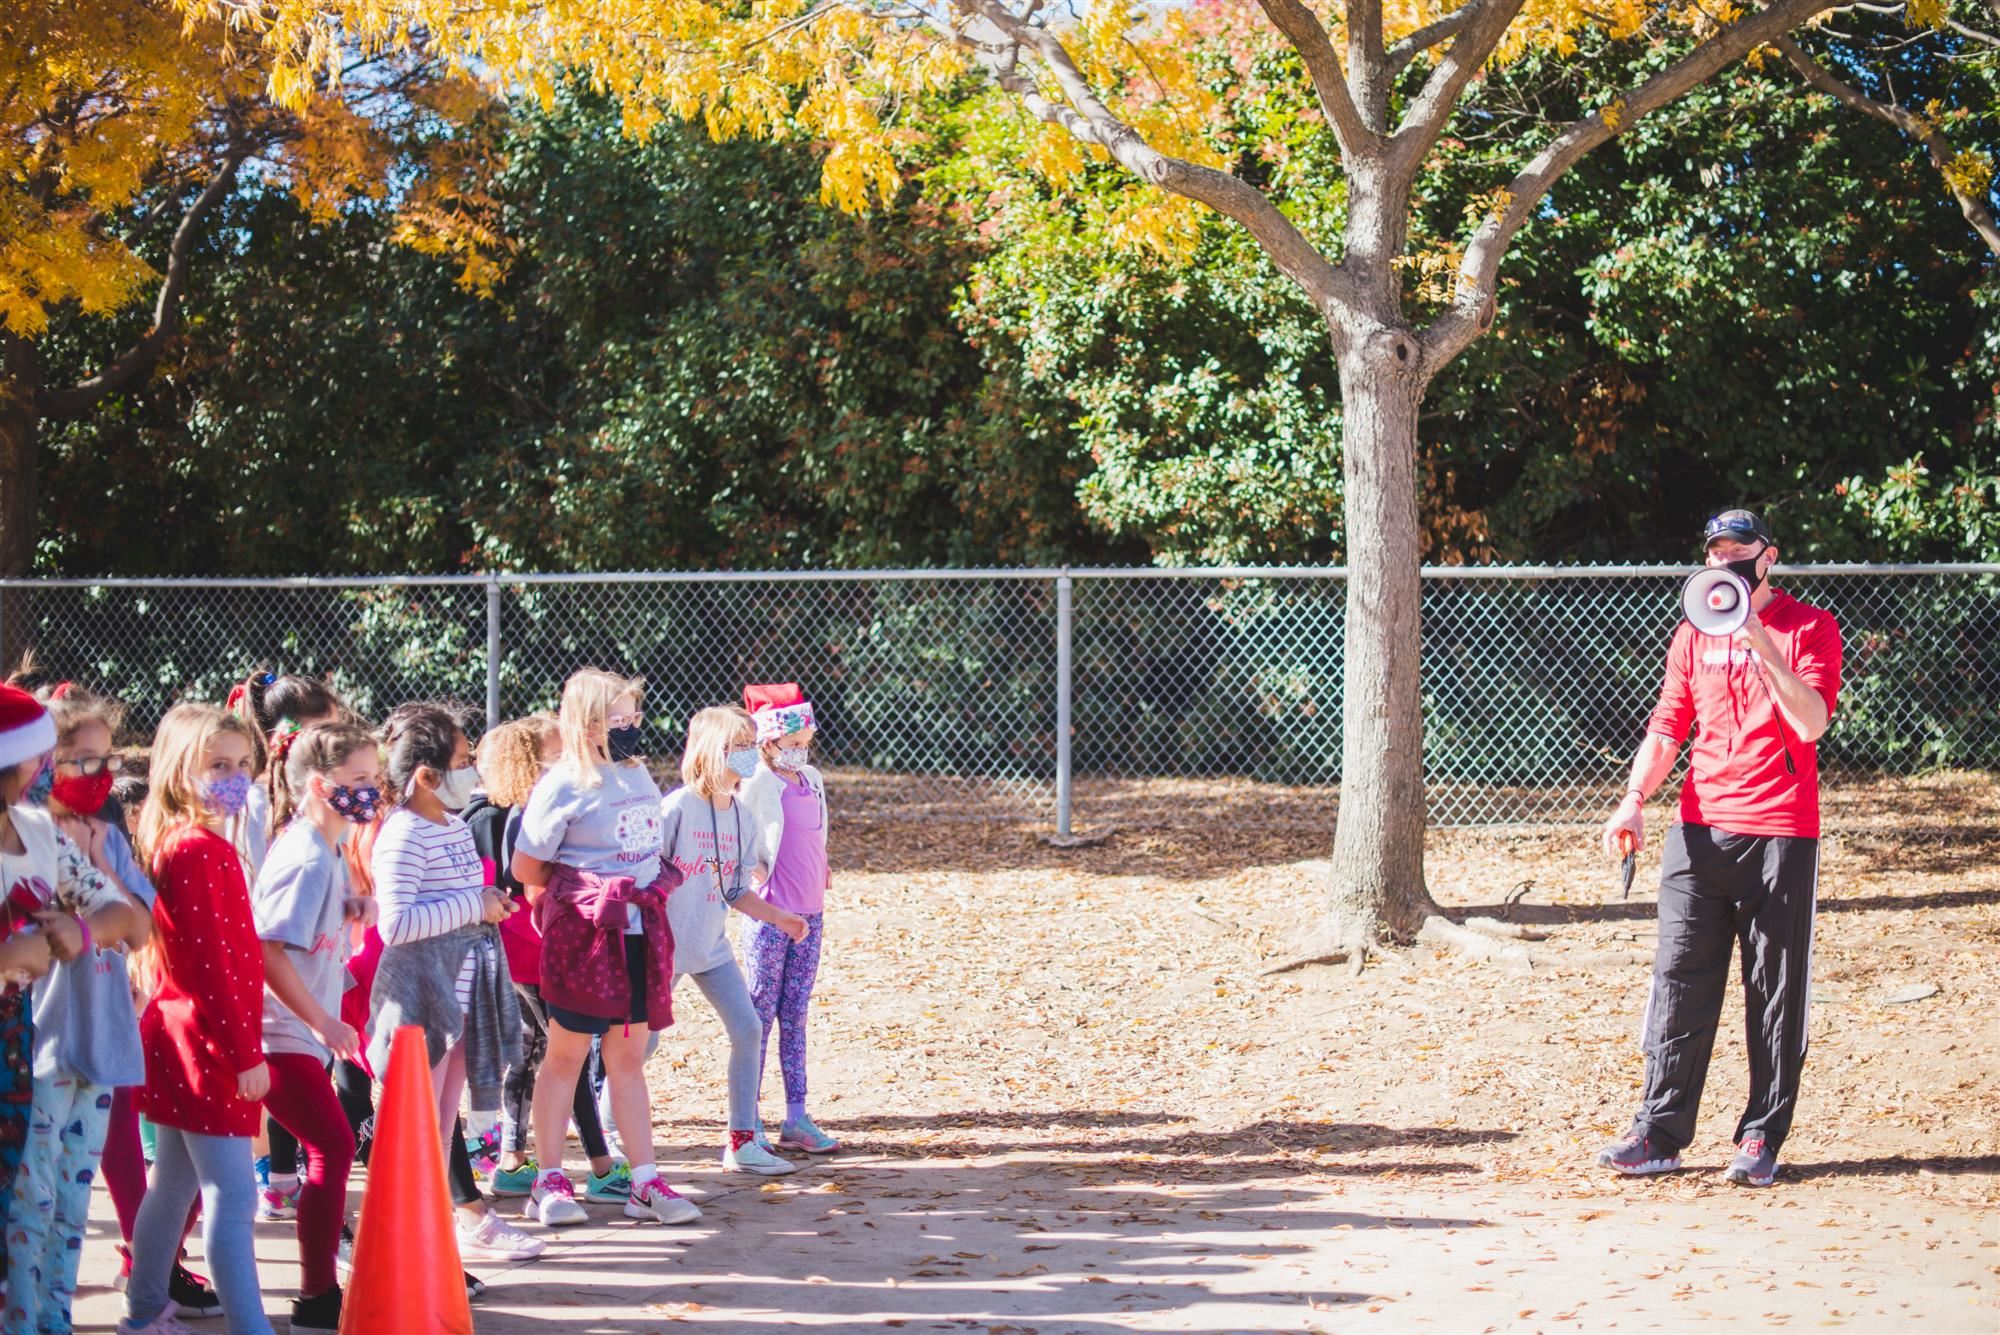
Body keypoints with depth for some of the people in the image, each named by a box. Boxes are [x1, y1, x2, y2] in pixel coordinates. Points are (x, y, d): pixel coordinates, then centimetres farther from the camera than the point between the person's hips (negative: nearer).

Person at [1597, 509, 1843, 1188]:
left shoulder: (1809, 627, 0)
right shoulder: (1693, 635, 14)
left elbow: (1810, 723, -14)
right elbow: (1667, 729, 13)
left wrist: (1760, 642, -20)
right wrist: (1635, 799, -2)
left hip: (1782, 833, -4)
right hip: (1699, 829, 4)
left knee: (1776, 992, 0)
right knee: (1679, 980, 0)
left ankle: (1762, 1137, 7)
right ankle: (1660, 1132, 3)